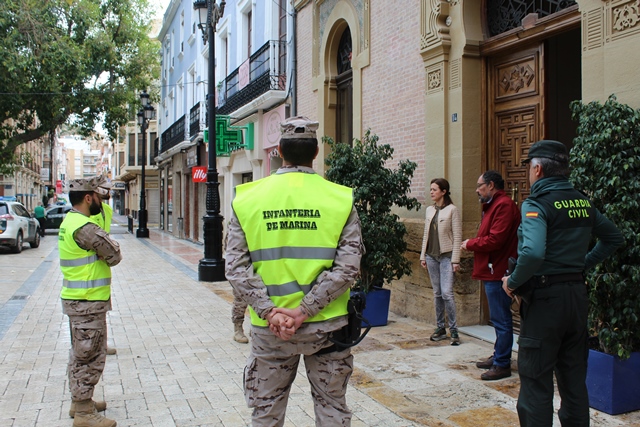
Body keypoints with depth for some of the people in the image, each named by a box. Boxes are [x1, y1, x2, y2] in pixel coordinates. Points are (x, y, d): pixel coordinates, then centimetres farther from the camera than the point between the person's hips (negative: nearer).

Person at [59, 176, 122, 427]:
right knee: (90, 357, -1)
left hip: (76, 300, 10)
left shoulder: (69, 221, 11)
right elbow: (114, 255, -16)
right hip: (87, 303, -10)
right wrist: (111, 247, 1)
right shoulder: (84, 227, -22)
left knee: (80, 354, 20)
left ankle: (79, 402, 32)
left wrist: (99, 255, -7)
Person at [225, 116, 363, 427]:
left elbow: (236, 267, -7)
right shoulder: (340, 199, -5)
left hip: (268, 329, 1)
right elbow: (348, 266, -12)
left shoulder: (248, 198, -2)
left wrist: (269, 312, -10)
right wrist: (305, 312, -13)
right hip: (327, 325, -1)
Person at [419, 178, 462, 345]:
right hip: (432, 256, 6)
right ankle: (440, 328, 17)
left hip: (446, 256, -6)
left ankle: (453, 331, -2)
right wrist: (423, 255, 12)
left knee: (447, 293, -12)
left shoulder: (451, 209, -6)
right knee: (437, 294, 10)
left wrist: (455, 260, -13)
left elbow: (457, 236, -9)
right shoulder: (429, 210, 12)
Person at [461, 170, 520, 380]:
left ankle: (502, 365, 3)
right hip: (492, 271, 11)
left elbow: (495, 240, -23)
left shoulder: (503, 205, -15)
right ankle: (498, 357, 28)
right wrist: (474, 243, 1)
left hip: (498, 272, -11)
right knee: (499, 318, 18)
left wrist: (470, 243, -10)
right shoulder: (493, 205, 19)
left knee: (501, 319, -4)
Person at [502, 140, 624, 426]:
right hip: (577, 294, 7)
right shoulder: (583, 201, 8)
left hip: (545, 297, -7)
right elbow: (614, 238, 21)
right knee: (574, 379, 17)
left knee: (535, 382, 2)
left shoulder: (537, 203, -15)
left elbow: (533, 253, -31)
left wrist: (513, 282, -15)